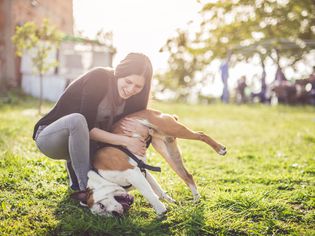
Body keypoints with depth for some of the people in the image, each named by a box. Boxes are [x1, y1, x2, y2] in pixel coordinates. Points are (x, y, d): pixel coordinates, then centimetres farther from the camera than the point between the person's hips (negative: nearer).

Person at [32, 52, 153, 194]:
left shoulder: (132, 98, -6)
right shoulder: (98, 78, -24)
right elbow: (87, 127, -29)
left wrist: (143, 131, -29)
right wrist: (125, 141, -32)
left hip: (78, 142, 7)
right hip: (49, 138, -6)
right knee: (77, 120, -38)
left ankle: (74, 166, 6)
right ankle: (87, 187, -28)